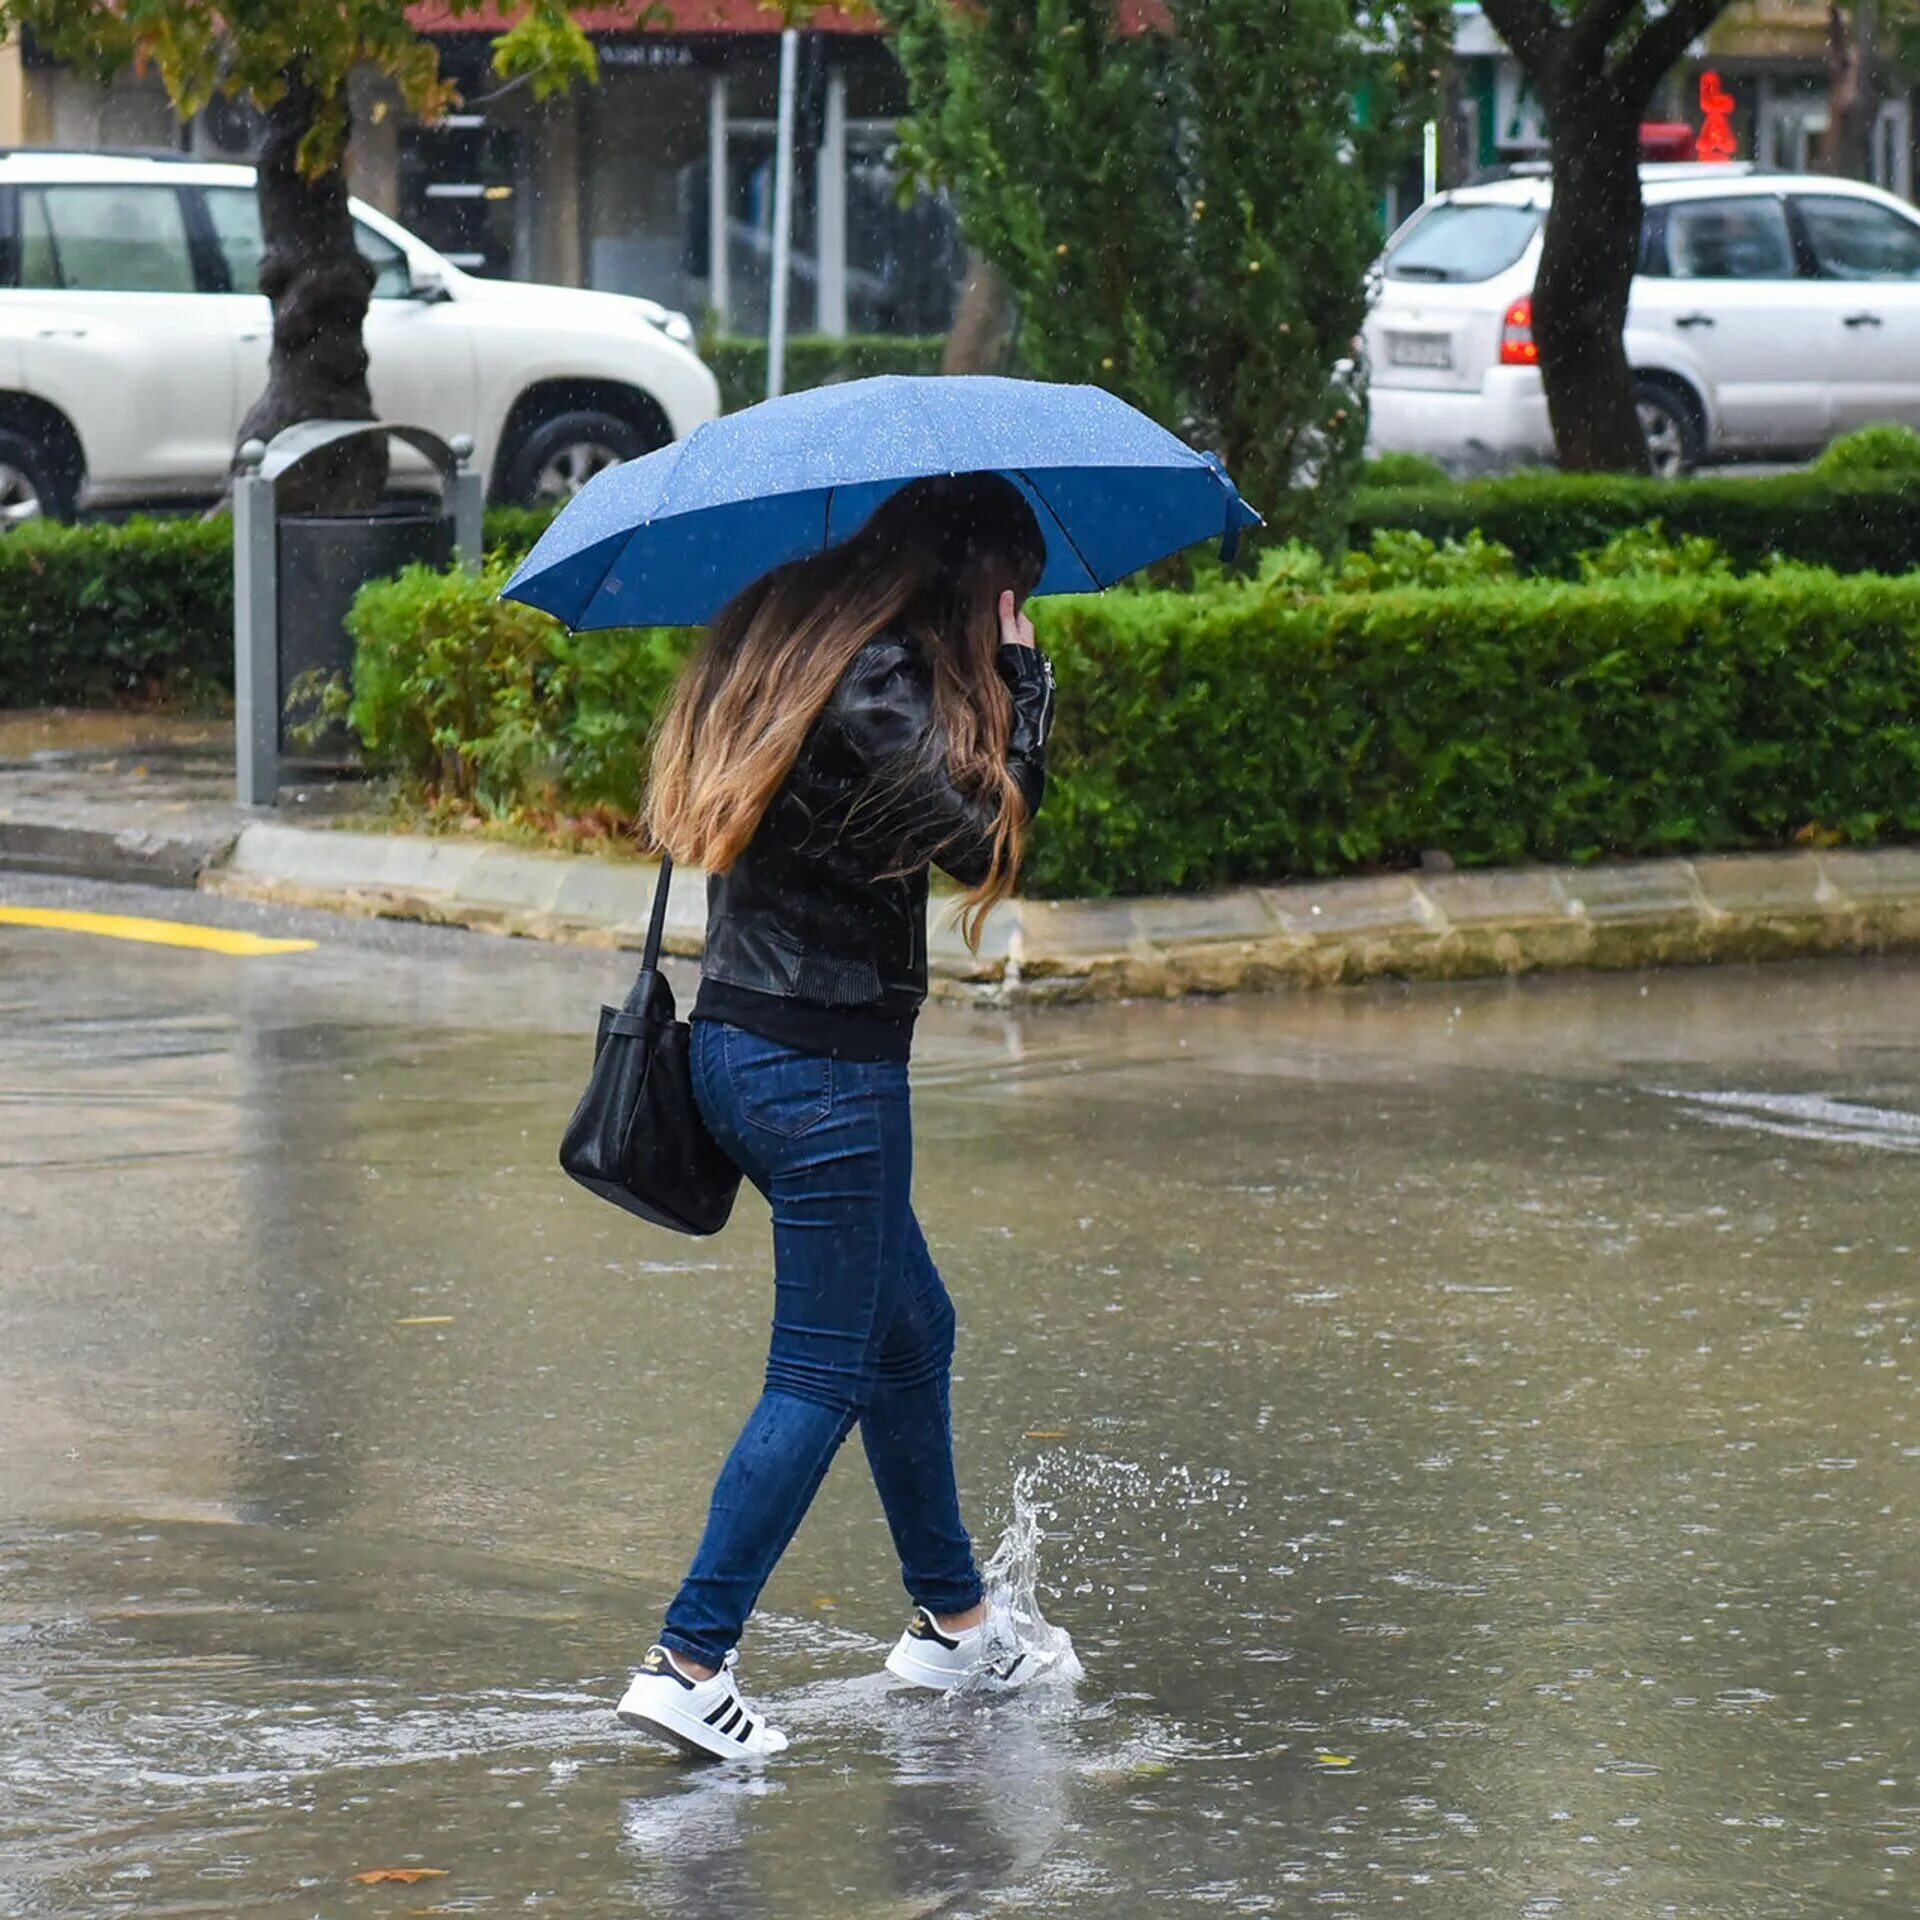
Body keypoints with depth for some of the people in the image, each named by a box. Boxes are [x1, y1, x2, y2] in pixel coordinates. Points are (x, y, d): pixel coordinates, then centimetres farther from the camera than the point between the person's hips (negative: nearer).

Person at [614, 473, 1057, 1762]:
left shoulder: (786, 640, 9)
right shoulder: (878, 685, -18)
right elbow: (983, 840, -17)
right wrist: (1021, 678, -9)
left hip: (736, 1040, 10)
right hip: (824, 1064, -10)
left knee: (914, 1331, 22)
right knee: (827, 1374, -1)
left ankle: (953, 1618, 34)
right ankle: (691, 1665, -4)